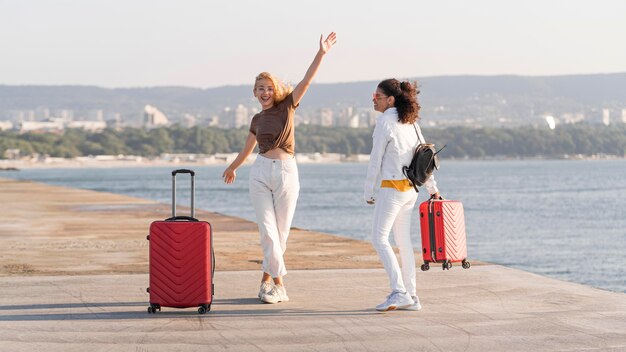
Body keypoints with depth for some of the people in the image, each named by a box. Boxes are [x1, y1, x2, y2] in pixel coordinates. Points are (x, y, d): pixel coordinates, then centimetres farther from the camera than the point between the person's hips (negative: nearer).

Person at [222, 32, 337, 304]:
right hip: (261, 172, 2)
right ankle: (278, 283, -4)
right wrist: (232, 167, 45)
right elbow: (248, 148, 30)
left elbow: (306, 81, -8)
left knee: (281, 231, 3)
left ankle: (267, 279, 15)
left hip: (287, 172, -2)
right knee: (267, 229, -7)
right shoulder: (257, 120, 13)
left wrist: (321, 53, -20)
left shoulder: (287, 106, 4)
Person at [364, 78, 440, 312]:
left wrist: (369, 192, -4)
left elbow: (376, 159, -11)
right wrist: (432, 187, 22)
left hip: (392, 186, -8)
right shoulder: (410, 121, 10)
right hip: (410, 188, 8)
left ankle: (399, 292, -16)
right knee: (403, 240, 11)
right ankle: (411, 297, 11)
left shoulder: (385, 121, -13)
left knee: (379, 239, -6)